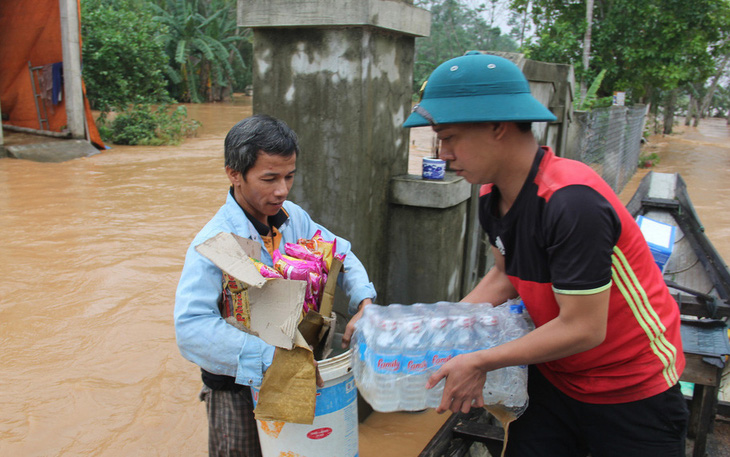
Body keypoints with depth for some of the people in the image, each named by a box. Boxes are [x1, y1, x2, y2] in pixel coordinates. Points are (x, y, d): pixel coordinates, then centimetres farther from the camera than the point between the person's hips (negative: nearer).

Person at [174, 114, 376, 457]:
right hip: (237, 385, -5)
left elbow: (340, 255, 5)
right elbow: (192, 328, -35)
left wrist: (364, 304, -13)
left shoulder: (293, 217, -6)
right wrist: (272, 357, -42)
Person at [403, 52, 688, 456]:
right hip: (554, 375, 7)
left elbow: (583, 328, -28)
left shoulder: (572, 202, -32)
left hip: (634, 393, -6)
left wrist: (481, 362, -21)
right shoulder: (492, 195, -7)